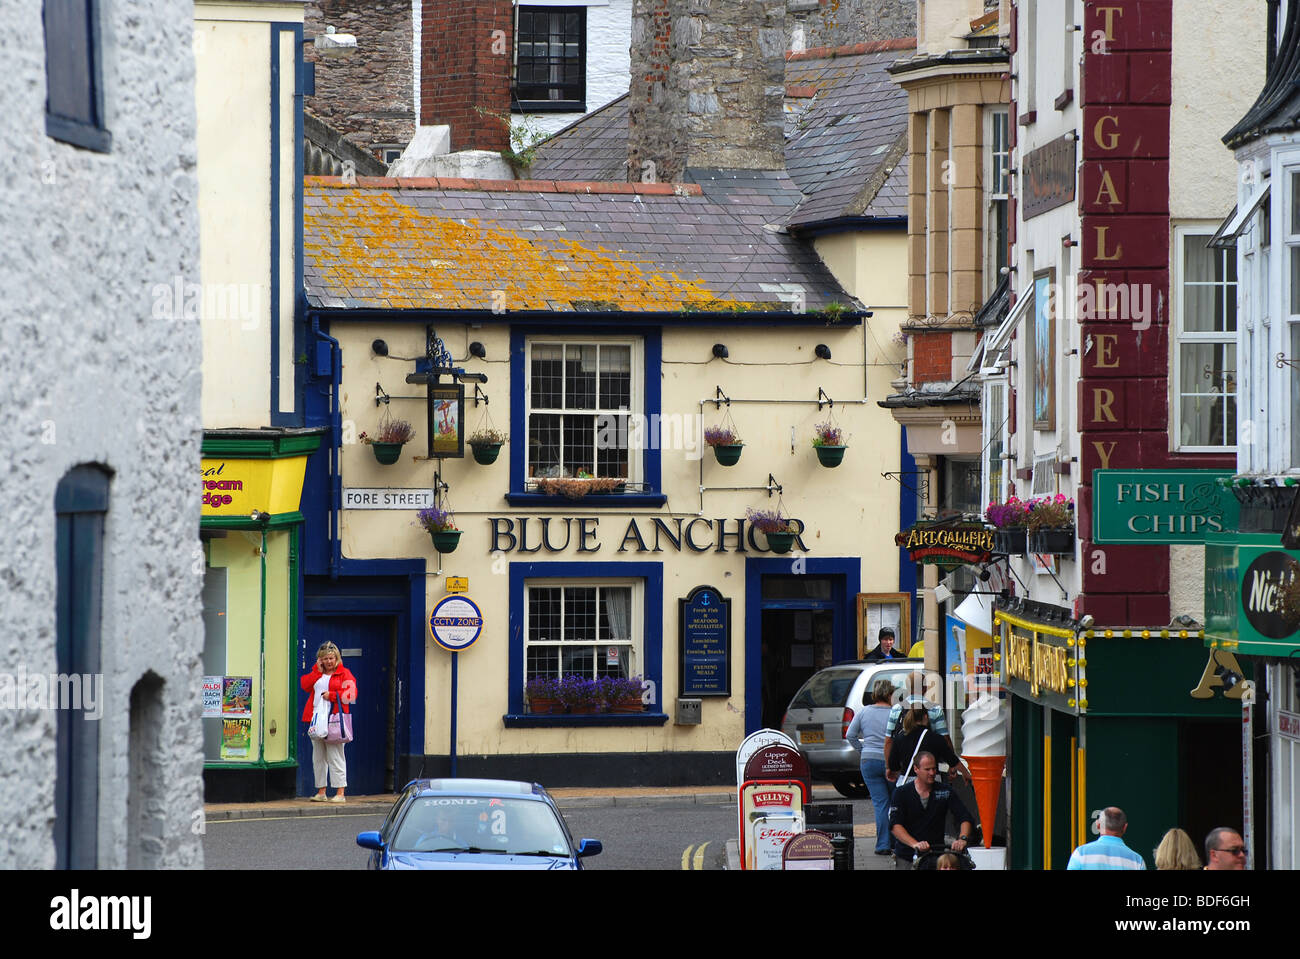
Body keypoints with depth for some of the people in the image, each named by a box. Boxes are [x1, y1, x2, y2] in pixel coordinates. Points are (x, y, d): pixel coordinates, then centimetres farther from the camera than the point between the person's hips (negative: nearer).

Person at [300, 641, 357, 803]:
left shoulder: (344, 673, 3)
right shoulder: (317, 673, 18)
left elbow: (351, 694, -7)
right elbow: (305, 685, 3)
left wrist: (331, 695, -11)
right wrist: (318, 670, 0)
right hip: (317, 719, 6)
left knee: (335, 756, -7)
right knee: (318, 757, 8)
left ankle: (340, 793, -6)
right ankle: (321, 792, 13)